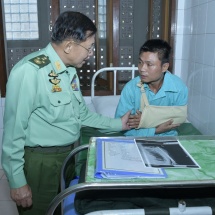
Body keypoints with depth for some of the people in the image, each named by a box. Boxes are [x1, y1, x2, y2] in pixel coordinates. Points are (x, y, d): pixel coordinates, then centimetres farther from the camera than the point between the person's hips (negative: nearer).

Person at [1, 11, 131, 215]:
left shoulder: (69, 70, 5)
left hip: (69, 154, 8)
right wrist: (17, 182, -16)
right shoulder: (29, 71, -24)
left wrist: (117, 123, 10)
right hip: (39, 161, -8)